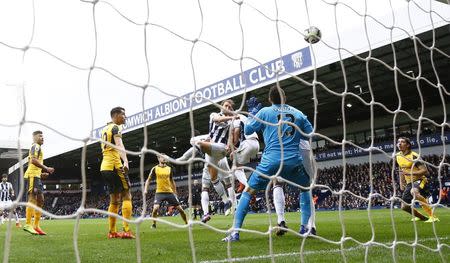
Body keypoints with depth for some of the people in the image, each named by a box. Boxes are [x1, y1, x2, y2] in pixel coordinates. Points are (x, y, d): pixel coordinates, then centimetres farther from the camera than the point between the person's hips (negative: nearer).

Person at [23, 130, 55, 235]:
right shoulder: (36, 146, -5)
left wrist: (42, 173, 20)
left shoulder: (37, 148, 27)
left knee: (40, 200, 6)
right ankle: (28, 225, -12)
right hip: (32, 176, -10)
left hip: (36, 176, 10)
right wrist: (46, 169, -17)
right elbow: (34, 160, -20)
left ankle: (36, 225, 6)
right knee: (32, 199, -12)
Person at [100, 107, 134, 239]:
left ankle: (112, 232, 12)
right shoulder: (115, 128, -6)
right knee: (126, 196, -7)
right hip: (114, 165, -9)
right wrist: (125, 161, -38)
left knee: (114, 199, 13)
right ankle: (127, 231, -16)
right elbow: (119, 145, -24)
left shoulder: (105, 129, 21)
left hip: (104, 166, 9)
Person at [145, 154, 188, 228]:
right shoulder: (155, 168, -1)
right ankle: (154, 224, -1)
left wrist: (175, 192, 17)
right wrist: (146, 189, -6)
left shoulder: (169, 168, 7)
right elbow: (148, 179, 7)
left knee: (180, 208, 0)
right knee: (155, 208, -24)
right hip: (159, 192, -3)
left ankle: (187, 223, 17)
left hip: (170, 192, 3)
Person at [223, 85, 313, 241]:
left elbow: (247, 130, 11)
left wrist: (251, 116, 28)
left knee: (248, 192, 9)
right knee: (307, 190, 26)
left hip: (271, 160, -2)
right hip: (294, 161, 2)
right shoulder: (298, 113, 13)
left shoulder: (265, 112, 7)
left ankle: (235, 232, 0)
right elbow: (311, 134, 17)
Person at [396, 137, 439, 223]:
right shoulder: (397, 156, 5)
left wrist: (409, 173, -29)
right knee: (404, 206, 6)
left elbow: (424, 171, -22)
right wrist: (401, 183, 17)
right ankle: (423, 218, 33)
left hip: (419, 180, -8)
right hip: (409, 183, 8)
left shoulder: (414, 156, -18)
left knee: (414, 191, -41)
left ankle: (432, 216, -37)